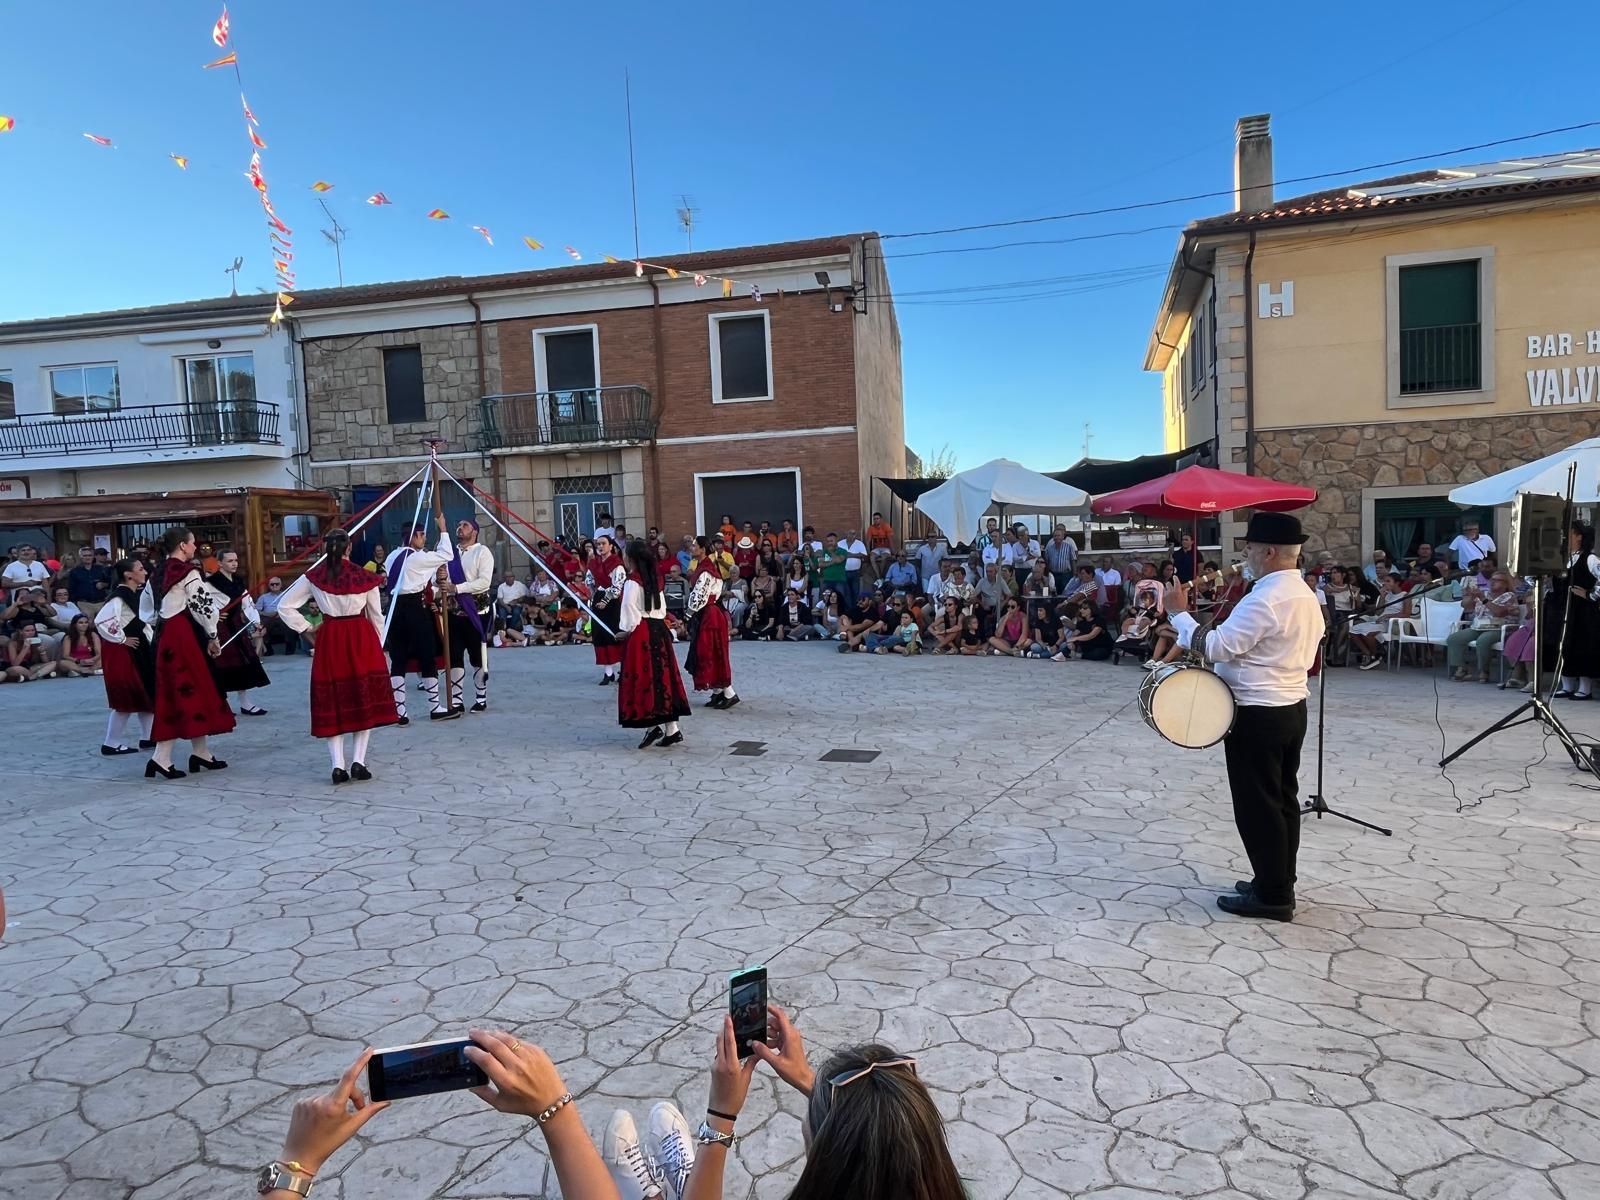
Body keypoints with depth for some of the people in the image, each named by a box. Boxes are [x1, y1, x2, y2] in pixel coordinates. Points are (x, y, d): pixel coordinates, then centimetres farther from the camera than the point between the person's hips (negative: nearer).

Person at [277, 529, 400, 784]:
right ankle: (358, 761, 1)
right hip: (362, 639, -1)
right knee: (365, 699, 7)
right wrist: (379, 646, 16)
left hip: (329, 640, 1)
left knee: (332, 702, 7)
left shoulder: (312, 577, -1)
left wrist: (306, 629, 8)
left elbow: (284, 607, 1)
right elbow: (376, 616, 4)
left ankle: (338, 765, 2)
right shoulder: (365, 577, -3)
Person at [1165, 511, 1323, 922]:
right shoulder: (1306, 595, 10)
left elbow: (1218, 647, -24)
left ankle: (1272, 896, 9)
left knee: (1257, 804, 0)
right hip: (1291, 707, 10)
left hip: (1258, 715, -10)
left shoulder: (1264, 599, -22)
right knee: (1282, 798, 16)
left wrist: (1179, 614, -14)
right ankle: (1280, 884, 27)